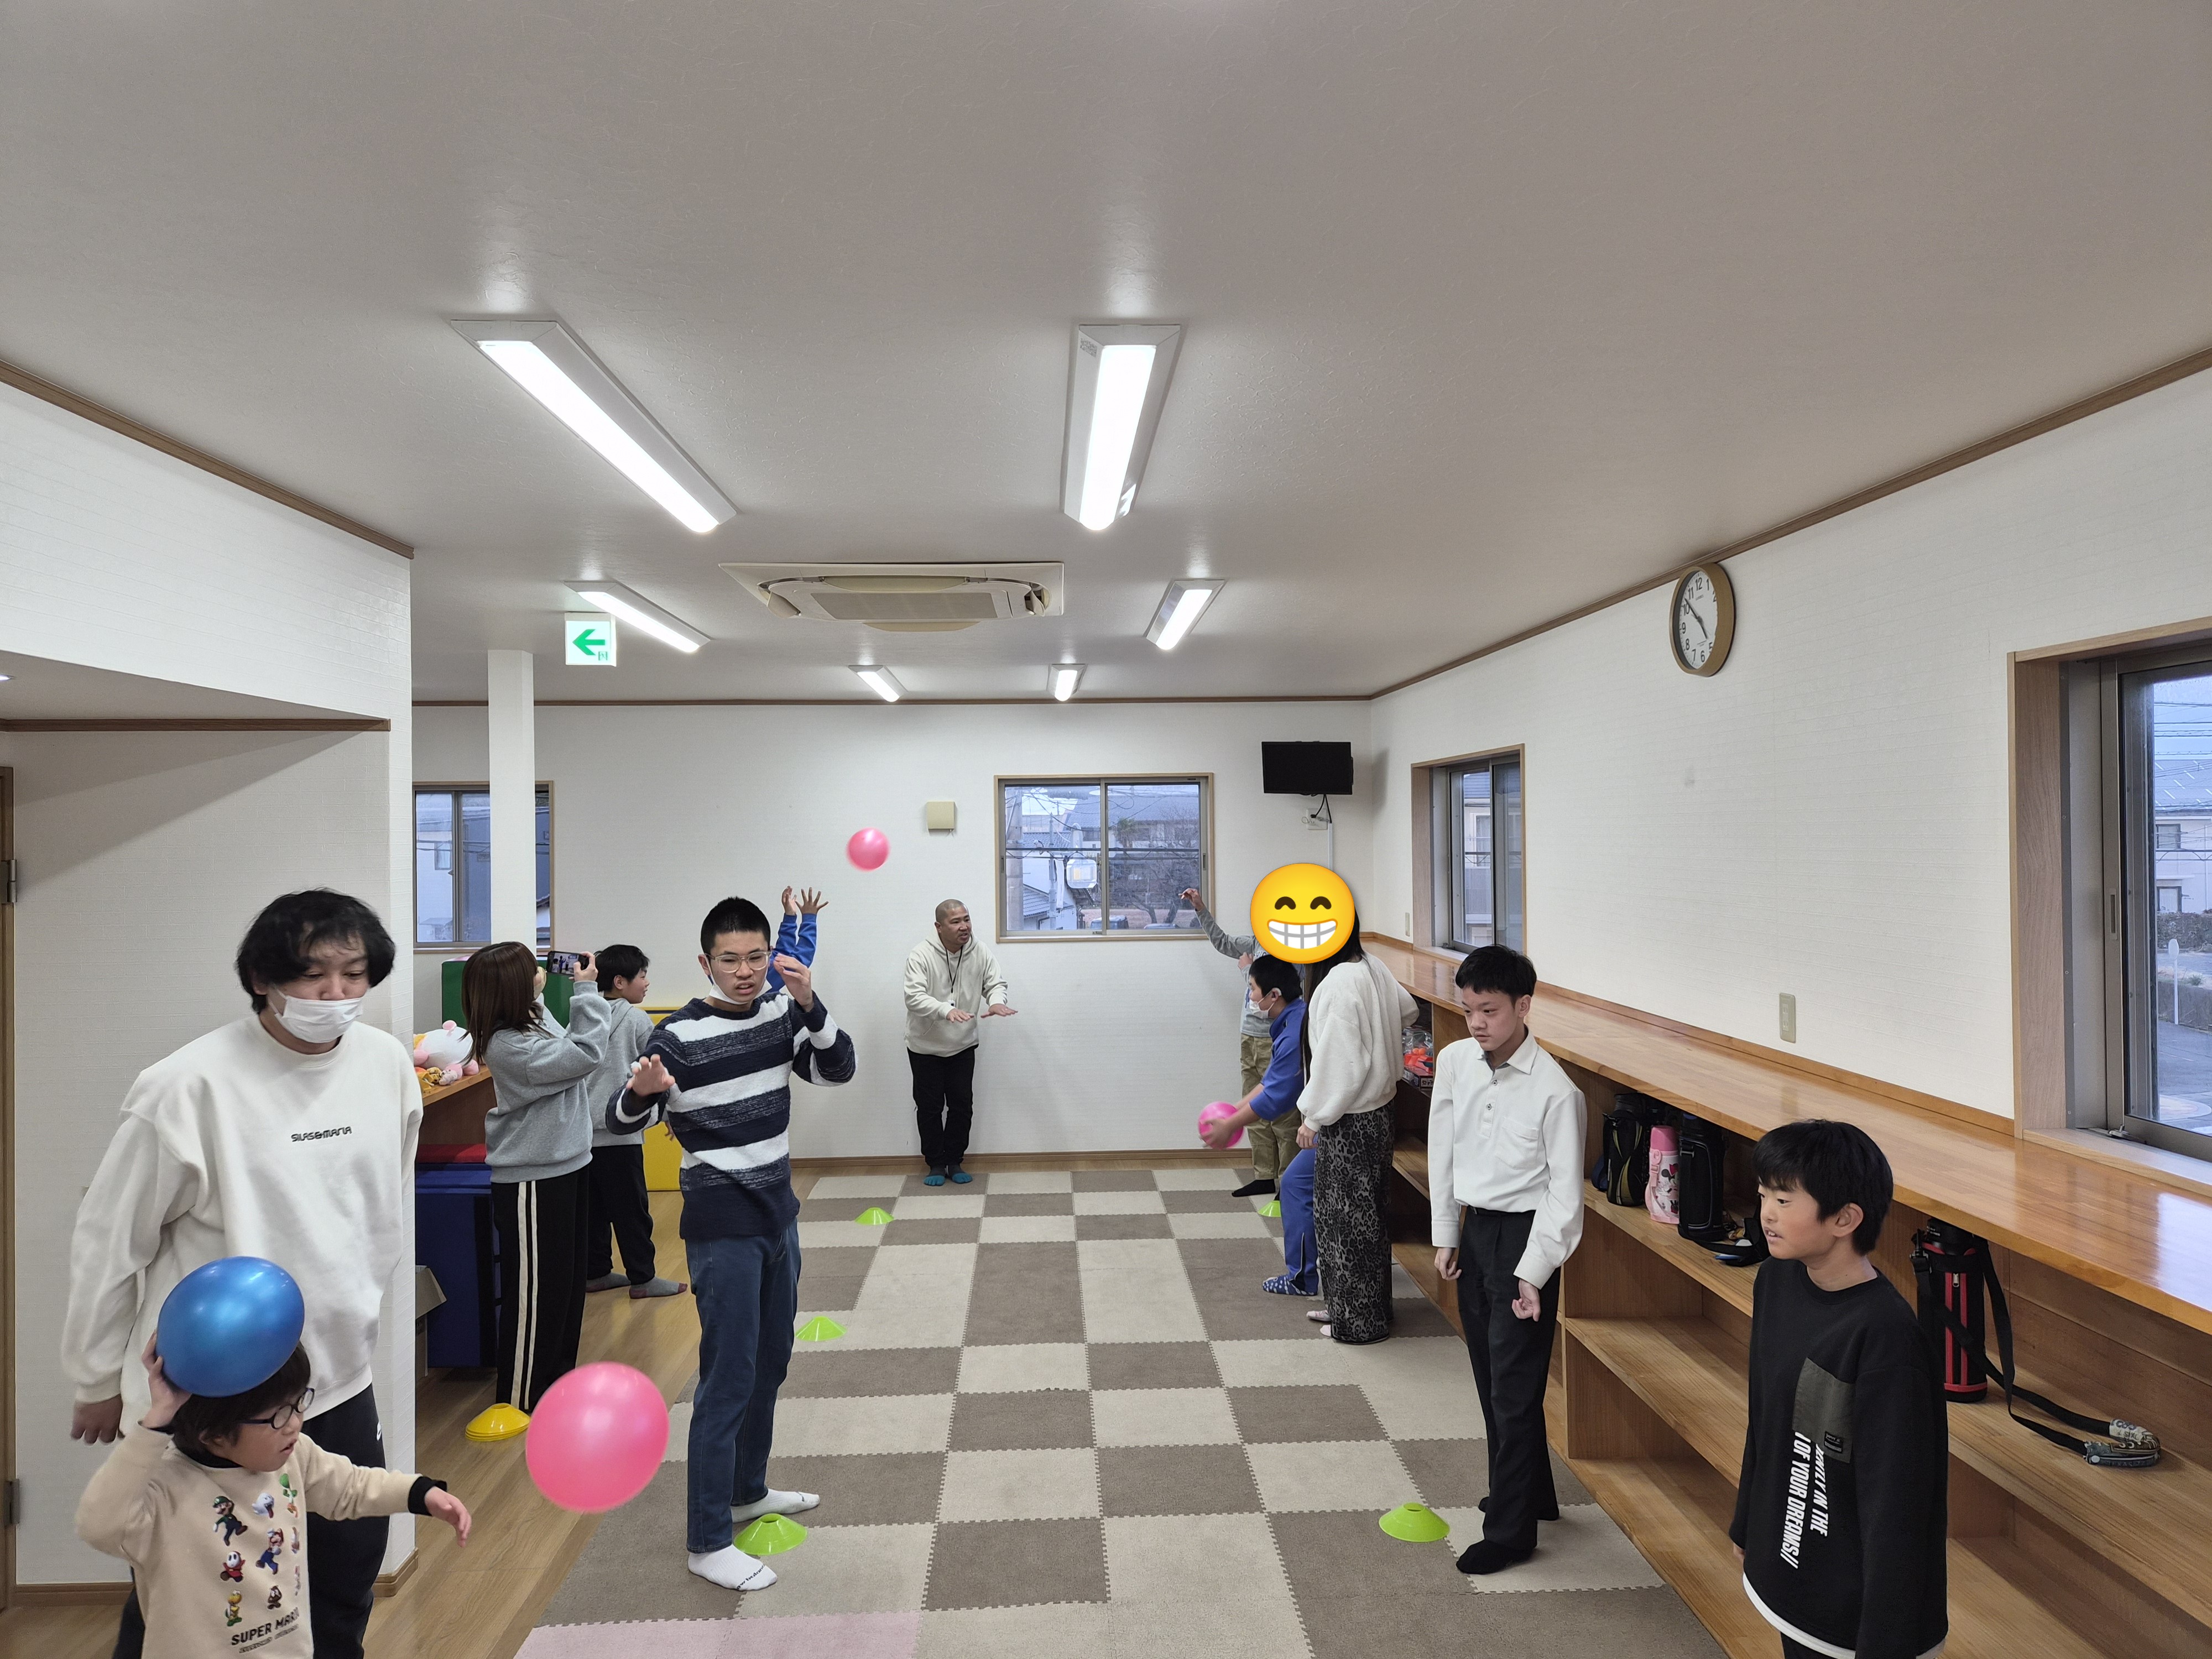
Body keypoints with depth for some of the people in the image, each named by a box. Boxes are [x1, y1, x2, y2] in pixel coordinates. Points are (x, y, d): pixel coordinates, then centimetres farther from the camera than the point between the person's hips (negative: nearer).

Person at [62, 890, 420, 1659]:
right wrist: (98, 1380, 2)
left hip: (342, 1381, 4)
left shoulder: (387, 1063, -7)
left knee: (345, 1595, 19)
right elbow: (109, 1241, -8)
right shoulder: (191, 1085, -21)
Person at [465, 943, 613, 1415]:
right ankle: (520, 1396, 17)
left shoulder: (528, 1026, 6)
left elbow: (568, 1052, 9)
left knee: (568, 1279, 20)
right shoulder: (510, 1047, -24)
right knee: (536, 1288, 2)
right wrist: (586, 991, -19)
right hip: (533, 1182, -10)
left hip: (563, 1167, 10)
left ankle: (557, 1374, 36)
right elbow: (586, 1055, -25)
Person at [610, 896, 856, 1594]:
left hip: (778, 1213, 7)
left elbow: (839, 1069, -6)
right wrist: (640, 1091, -41)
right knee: (728, 1379, -2)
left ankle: (748, 1491, 37)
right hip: (722, 1226, -6)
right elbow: (621, 1122, -17)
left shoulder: (781, 1012, -1)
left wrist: (810, 1006, -22)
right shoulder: (680, 1036, -17)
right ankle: (706, 1541, 11)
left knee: (771, 1361, 18)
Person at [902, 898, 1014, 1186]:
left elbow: (996, 982, -3)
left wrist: (996, 1001, -28)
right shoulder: (920, 955, -20)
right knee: (930, 1107, 6)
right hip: (925, 1047, -3)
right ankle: (936, 1164, 22)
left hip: (963, 1045, 3)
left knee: (962, 1106, 8)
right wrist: (946, 1010, -46)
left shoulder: (981, 952, -8)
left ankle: (954, 1162, 24)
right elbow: (915, 997, -28)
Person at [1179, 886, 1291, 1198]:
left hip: (1274, 1042, -8)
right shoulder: (1258, 942, 8)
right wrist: (1201, 909, 17)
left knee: (1282, 1115, -1)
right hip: (1250, 1038, 8)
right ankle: (1265, 1176, 24)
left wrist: (1248, 967, -10)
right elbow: (1222, 941, 23)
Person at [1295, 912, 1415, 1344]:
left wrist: (1313, 1117, -15)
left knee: (1349, 1219, 6)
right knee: (1363, 1215, 20)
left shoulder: (1337, 985, -25)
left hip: (1349, 1123, -9)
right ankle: (1346, 1305, 34)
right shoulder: (1374, 969, 1)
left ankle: (1359, 1321, 19)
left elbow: (1341, 1063, -25)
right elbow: (1406, 1009, 20)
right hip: (1377, 1112, 9)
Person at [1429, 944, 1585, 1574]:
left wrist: (1533, 1272, -16)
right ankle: (1530, 1493, 38)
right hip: (1474, 1229, 6)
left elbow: (1565, 1191, -14)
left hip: (1524, 1233, -6)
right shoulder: (1454, 1062, -3)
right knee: (1491, 1379, 19)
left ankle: (1510, 1531, 15)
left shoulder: (1555, 1090, -19)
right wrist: (1445, 1235, 9)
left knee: (1514, 1389, 0)